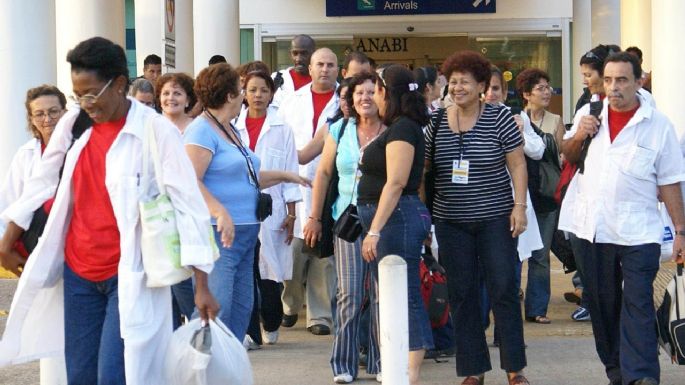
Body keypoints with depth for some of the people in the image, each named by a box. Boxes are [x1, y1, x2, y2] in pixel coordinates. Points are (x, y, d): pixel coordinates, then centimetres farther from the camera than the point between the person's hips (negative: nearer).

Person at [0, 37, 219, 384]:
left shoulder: (157, 131, -13)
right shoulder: (72, 124, 3)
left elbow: (188, 205, -15)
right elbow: (42, 184, 16)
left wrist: (201, 286, -19)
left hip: (131, 275, -5)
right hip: (78, 272, 5)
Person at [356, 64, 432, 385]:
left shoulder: (402, 128, -13)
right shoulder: (395, 127, 18)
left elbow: (396, 182, -21)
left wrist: (374, 230, -24)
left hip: (396, 217, -11)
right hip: (387, 221, 11)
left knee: (404, 298, -10)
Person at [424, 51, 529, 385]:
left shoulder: (499, 118, -5)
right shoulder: (437, 123, 3)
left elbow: (517, 165, -3)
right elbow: (422, 169, 11)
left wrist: (519, 206, -10)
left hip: (495, 218, -3)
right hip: (451, 222, 3)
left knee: (503, 290, -1)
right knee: (461, 294, 5)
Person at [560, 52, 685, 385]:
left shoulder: (658, 125, -5)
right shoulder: (589, 115, 7)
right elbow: (568, 156, 20)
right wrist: (577, 136, -2)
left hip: (637, 232, -4)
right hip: (591, 228, 4)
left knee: (637, 306, -9)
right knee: (602, 304, 11)